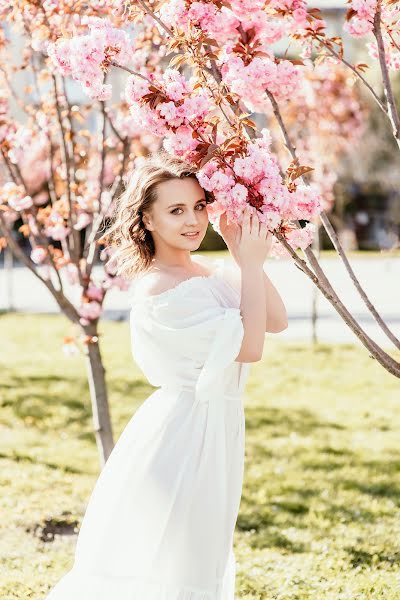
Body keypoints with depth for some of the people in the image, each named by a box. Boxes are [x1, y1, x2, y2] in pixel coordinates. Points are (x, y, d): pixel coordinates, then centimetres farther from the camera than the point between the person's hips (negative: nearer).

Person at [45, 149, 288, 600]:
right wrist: (251, 266, -14)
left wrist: (246, 258, -5)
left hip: (213, 435, 9)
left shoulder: (210, 272, 7)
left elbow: (275, 320, 0)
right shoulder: (159, 288, -20)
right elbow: (249, 347, -19)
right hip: (183, 436, -9)